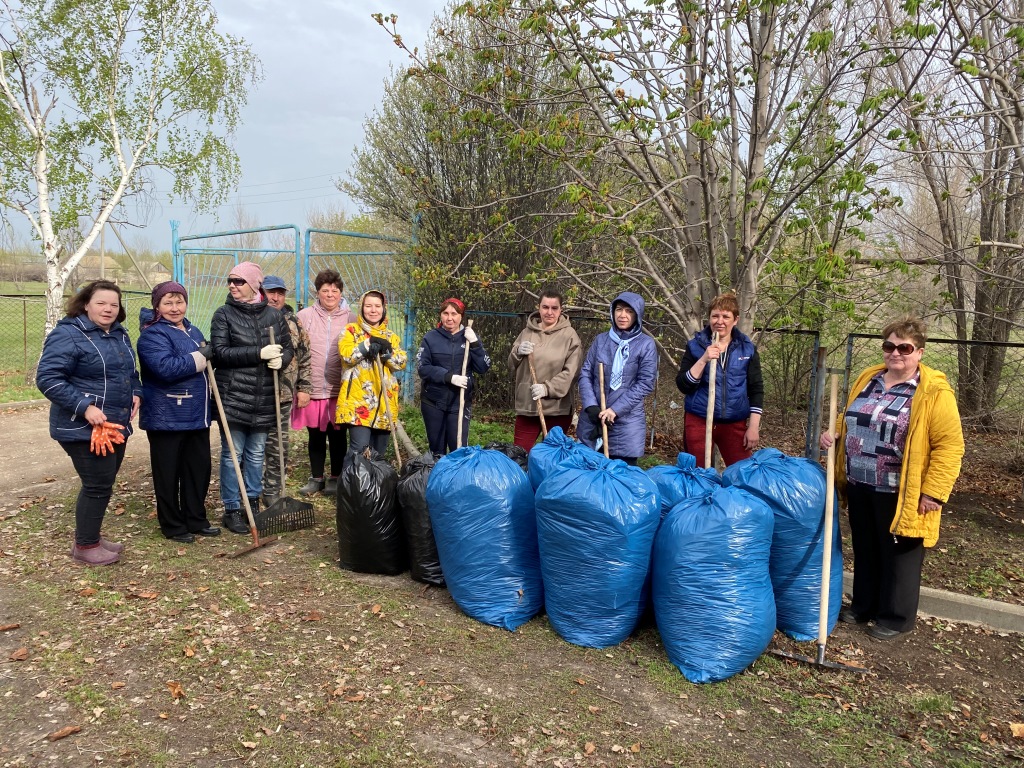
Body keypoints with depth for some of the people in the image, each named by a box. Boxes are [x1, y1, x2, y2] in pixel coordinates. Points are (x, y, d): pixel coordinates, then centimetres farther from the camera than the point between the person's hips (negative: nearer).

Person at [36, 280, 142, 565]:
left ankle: (90, 536, 31)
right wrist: (84, 407, -25)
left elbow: (131, 371, 24)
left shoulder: (120, 334, 11)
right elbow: (47, 378, -19)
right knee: (98, 485, -4)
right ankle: (85, 546, 11)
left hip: (117, 426, 8)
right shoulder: (68, 334, -14)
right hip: (84, 428, -8)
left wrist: (136, 393, 4)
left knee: (102, 484, 16)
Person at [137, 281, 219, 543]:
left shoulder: (192, 331, 15)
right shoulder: (153, 335, -12)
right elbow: (166, 367, -28)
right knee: (168, 474, 5)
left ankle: (196, 519, 27)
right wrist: (200, 357, -20)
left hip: (196, 416, 8)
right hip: (167, 418, -8)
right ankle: (172, 526, 17)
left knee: (199, 469, 14)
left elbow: (207, 362, 31)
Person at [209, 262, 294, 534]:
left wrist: (281, 359, -12)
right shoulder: (224, 314, -3)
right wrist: (259, 354, -21)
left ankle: (253, 503, 28)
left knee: (256, 453, 14)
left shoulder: (274, 315, 6)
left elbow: (288, 348, 12)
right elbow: (220, 352, -12)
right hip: (233, 397, -3)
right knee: (232, 454, 3)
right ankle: (232, 510, 15)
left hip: (264, 399, 3)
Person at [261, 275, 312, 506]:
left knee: (278, 449, 10)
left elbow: (303, 357, 12)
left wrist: (304, 388, 8)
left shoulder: (293, 321, 9)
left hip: (283, 395, 3)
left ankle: (273, 495, 22)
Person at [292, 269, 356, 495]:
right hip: (313, 389, 1)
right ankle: (316, 478, 26)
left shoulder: (351, 318, 2)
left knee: (338, 435, 9)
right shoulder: (304, 316, 2)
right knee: (315, 436, 11)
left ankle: (335, 478, 24)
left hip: (340, 390, 0)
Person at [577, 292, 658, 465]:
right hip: (592, 420, 3)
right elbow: (585, 374, 5)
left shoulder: (646, 344, -2)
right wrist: (591, 406, -11)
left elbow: (646, 383, -7)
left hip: (626, 420, -3)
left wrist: (616, 409, -13)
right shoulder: (601, 340, 8)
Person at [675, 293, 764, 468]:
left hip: (735, 424, 1)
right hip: (699, 422, 0)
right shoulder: (695, 346, 1)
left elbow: (756, 389, 5)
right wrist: (703, 360, -17)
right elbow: (683, 386, -6)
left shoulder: (747, 348, 4)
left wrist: (754, 427, -1)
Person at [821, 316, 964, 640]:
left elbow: (949, 446, -15)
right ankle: (864, 605, 35)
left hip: (900, 494, -6)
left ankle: (896, 617, 25)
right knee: (865, 550, 19)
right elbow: (851, 421, 21)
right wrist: (836, 435, 0)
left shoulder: (934, 391, -13)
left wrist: (933, 493, -17)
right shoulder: (868, 379, 7)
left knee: (899, 555, 9)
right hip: (860, 486, 6)